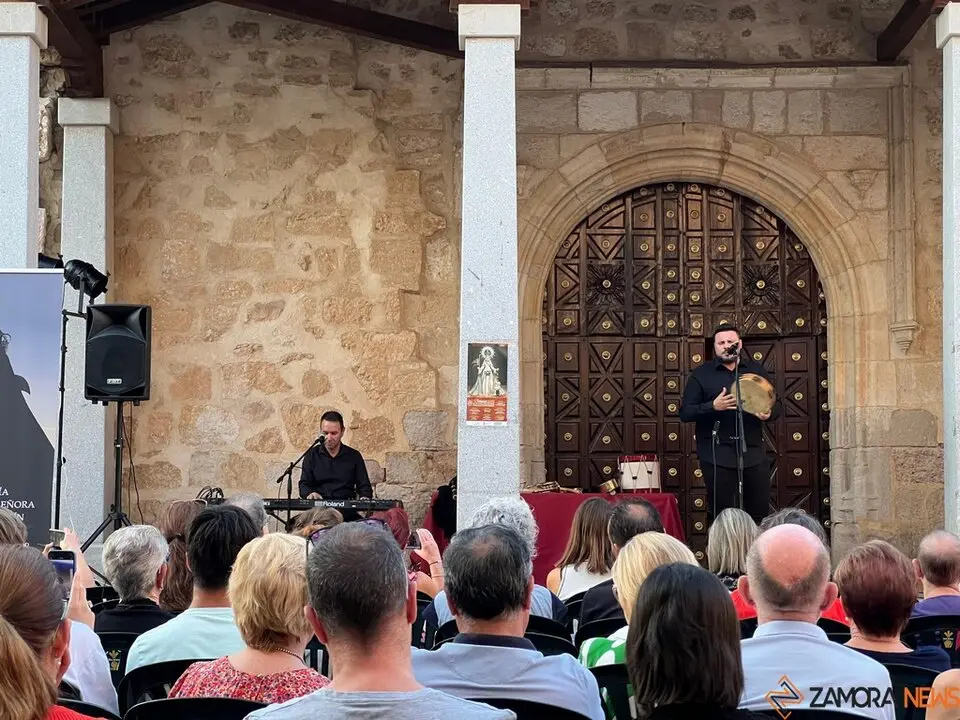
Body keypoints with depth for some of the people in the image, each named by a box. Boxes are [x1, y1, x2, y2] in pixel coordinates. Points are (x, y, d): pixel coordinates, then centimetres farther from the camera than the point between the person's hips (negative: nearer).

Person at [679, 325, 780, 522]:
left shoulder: (757, 370, 12)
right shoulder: (701, 375, 4)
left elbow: (776, 405, 15)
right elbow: (685, 413, -2)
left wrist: (769, 414, -9)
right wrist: (713, 406, -19)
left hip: (753, 453, 2)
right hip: (717, 456, -2)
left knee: (760, 513, 5)